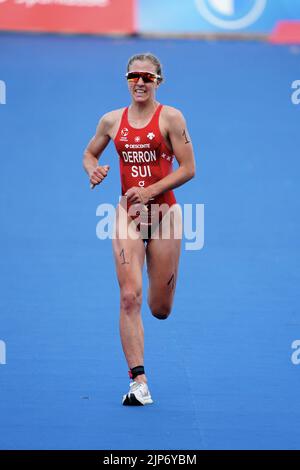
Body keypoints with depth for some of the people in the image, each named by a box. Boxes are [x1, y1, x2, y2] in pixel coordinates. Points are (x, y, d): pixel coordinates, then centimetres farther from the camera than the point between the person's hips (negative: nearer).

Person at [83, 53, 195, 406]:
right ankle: (138, 382, -15)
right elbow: (89, 153, 21)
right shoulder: (112, 121, 6)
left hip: (164, 214, -1)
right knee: (129, 298, -14)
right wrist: (94, 171, -2)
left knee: (160, 309, 6)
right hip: (128, 215, 2)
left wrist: (151, 190, -17)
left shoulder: (170, 118, -4)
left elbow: (188, 169, -7)